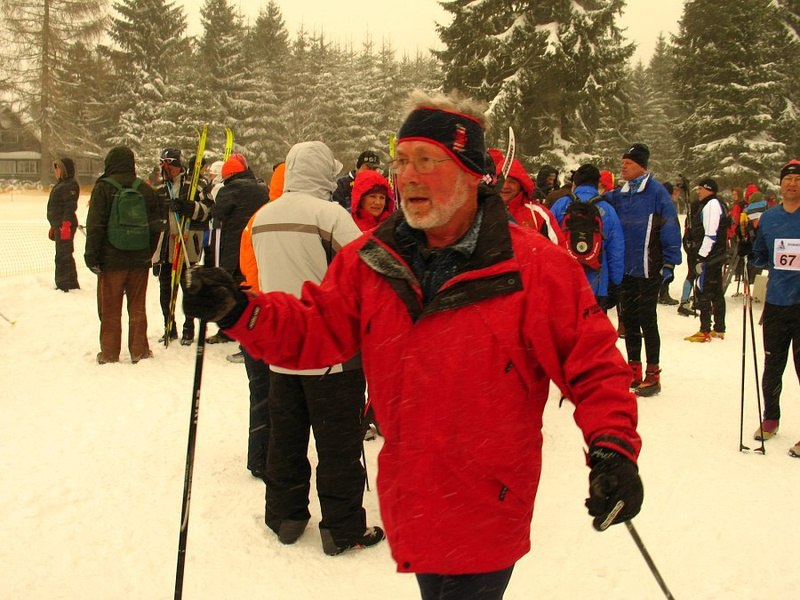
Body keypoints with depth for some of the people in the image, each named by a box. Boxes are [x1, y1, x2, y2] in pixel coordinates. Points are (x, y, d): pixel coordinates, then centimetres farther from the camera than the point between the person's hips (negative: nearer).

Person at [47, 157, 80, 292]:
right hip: (59, 224, 11)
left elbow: (70, 207, -20)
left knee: (63, 255, -9)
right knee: (62, 255, 15)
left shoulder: (70, 185, -12)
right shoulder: (60, 184, 20)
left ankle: (69, 284, -6)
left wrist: (66, 224, -26)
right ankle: (63, 284, 23)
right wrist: (53, 226, 25)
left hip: (65, 224, -11)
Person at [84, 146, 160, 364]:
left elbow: (95, 224, -11)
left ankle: (109, 352, 10)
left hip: (112, 259, -3)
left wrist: (91, 255, -5)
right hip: (139, 259, 3)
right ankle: (139, 350, 14)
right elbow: (156, 224, 6)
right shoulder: (145, 189, 4)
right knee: (137, 307, 11)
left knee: (110, 308, 6)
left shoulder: (103, 188, -8)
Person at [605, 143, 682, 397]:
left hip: (647, 270, -6)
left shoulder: (656, 192, -9)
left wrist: (669, 263, -12)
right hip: (625, 269, 6)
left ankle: (653, 374, 11)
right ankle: (634, 371, 23)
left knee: (647, 321, 1)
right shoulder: (619, 194, 9)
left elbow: (671, 228, -10)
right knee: (629, 319, 12)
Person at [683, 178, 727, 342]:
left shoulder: (711, 205, -14)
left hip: (709, 256, -10)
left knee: (703, 292, -8)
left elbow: (710, 235, -21)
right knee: (717, 292, 13)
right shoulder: (716, 204, 18)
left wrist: (701, 257, -22)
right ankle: (719, 329, 19)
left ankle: (705, 331, -8)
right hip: (718, 256, 10)